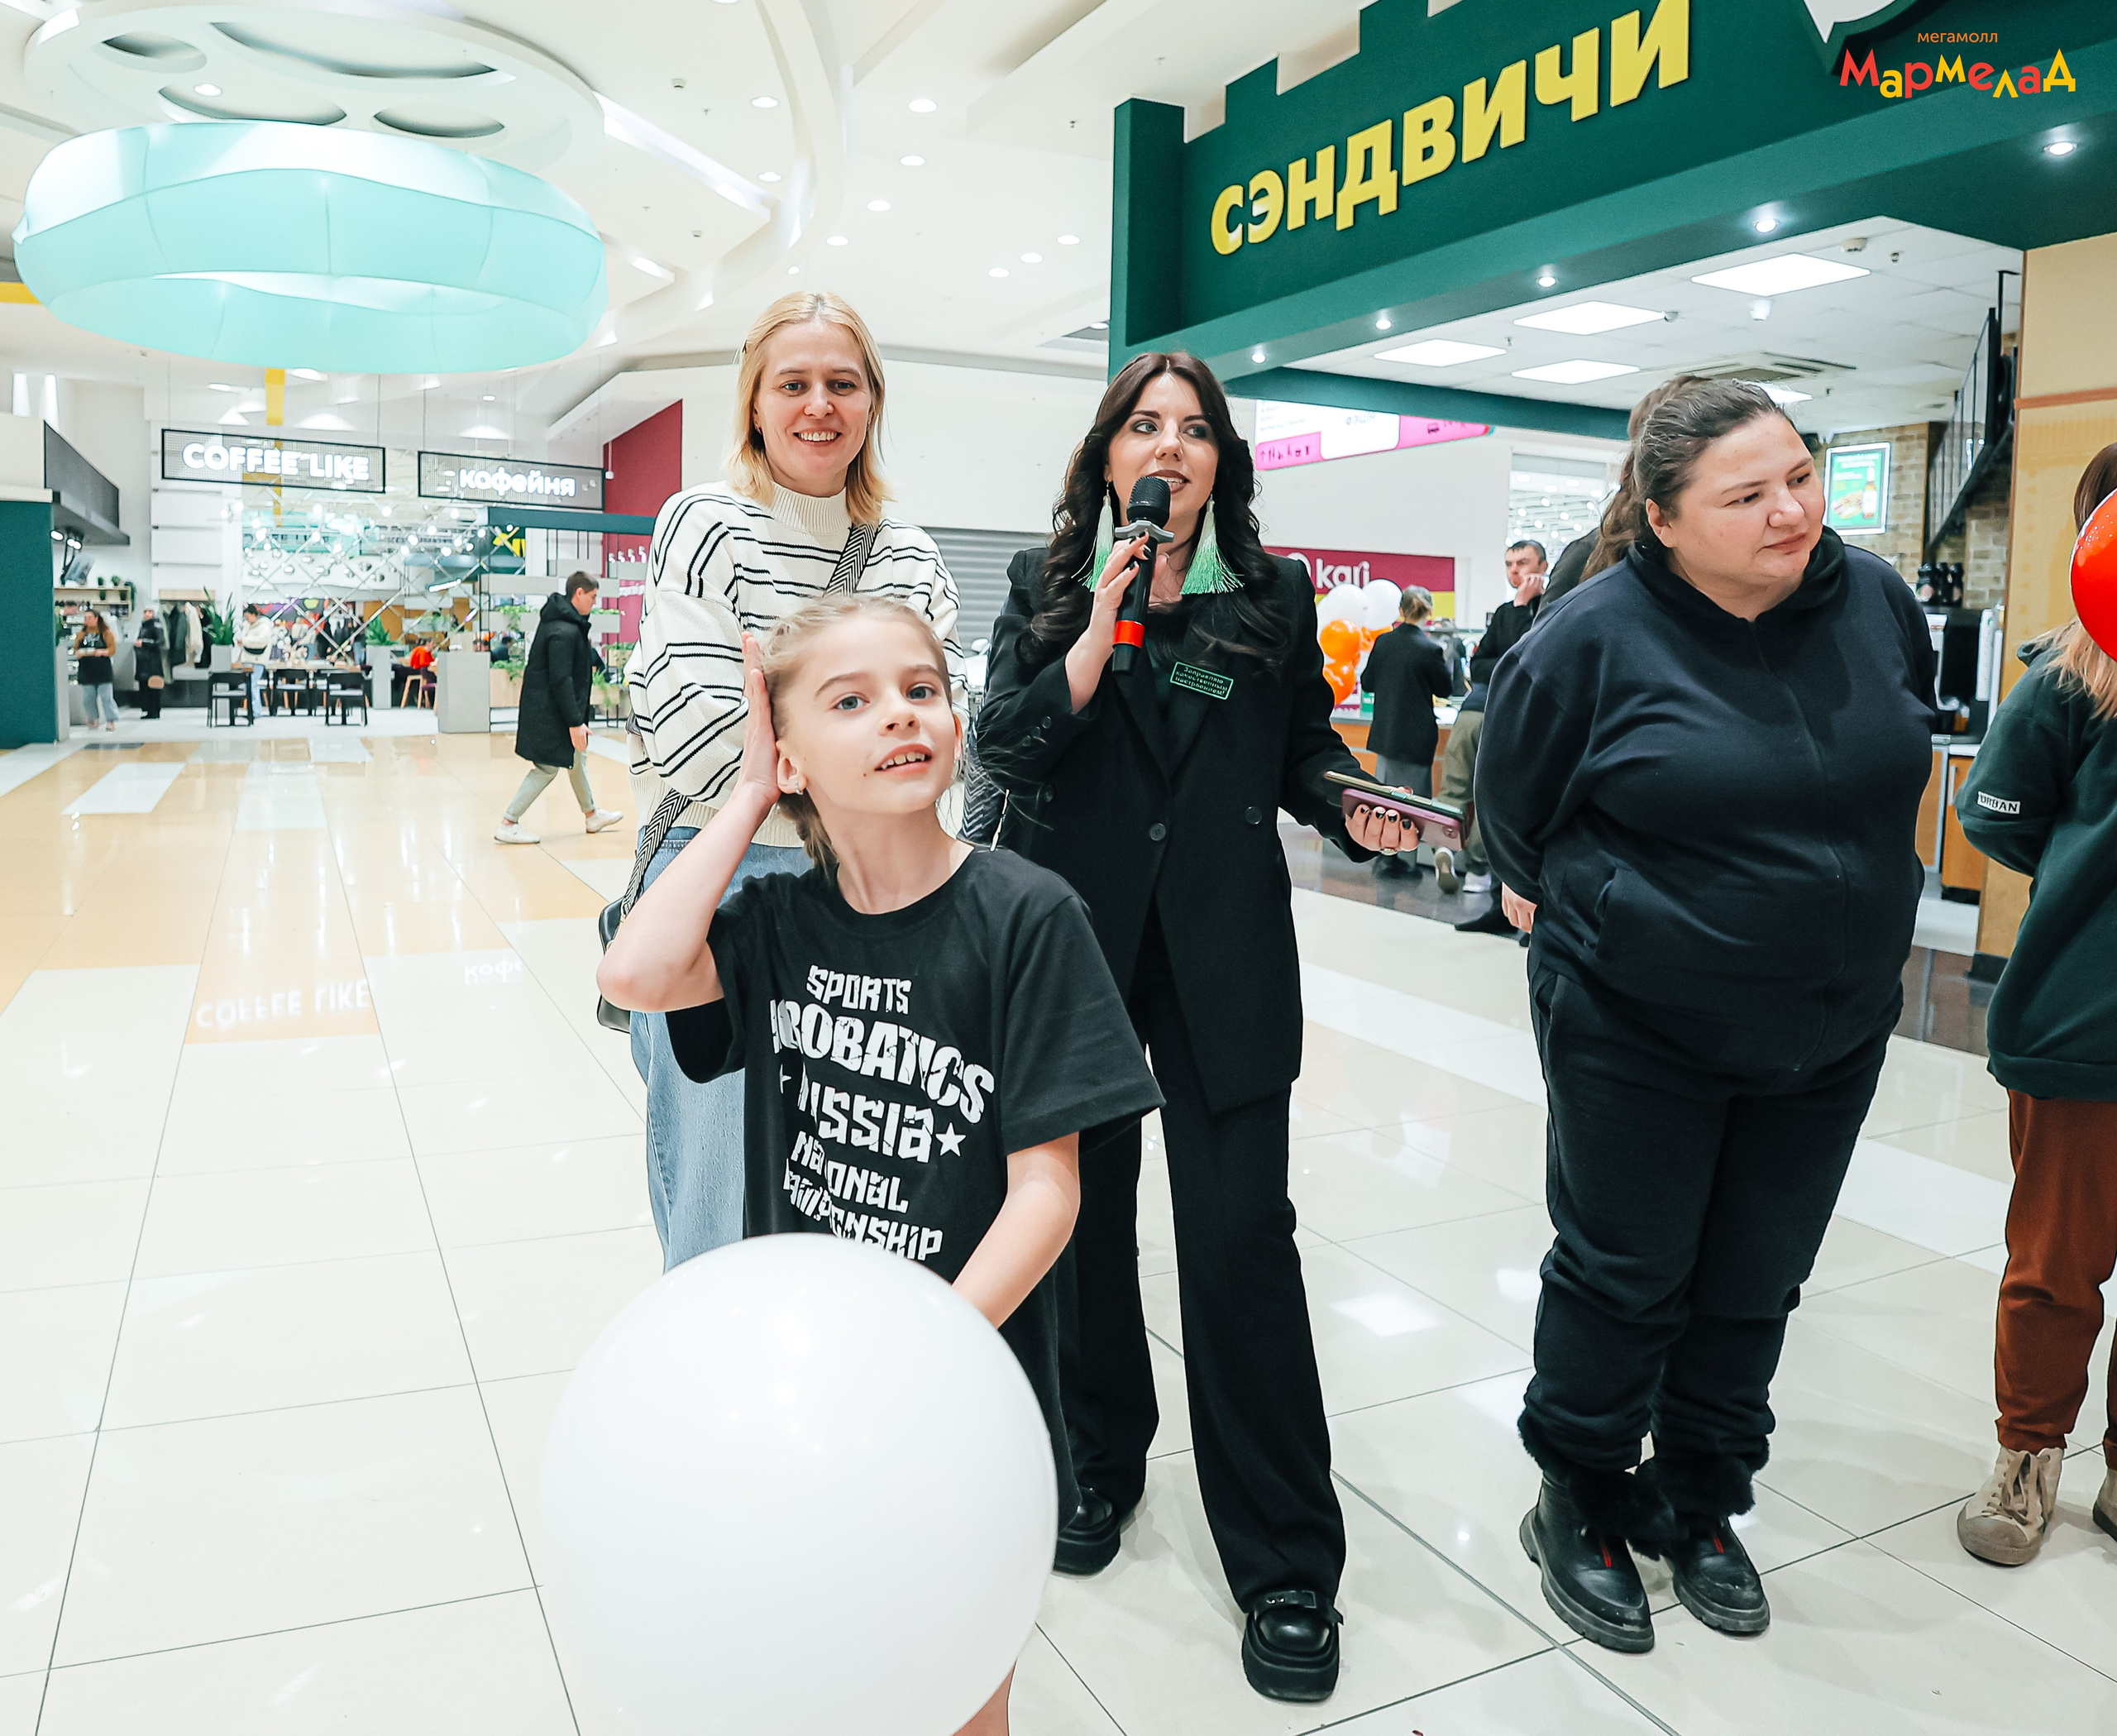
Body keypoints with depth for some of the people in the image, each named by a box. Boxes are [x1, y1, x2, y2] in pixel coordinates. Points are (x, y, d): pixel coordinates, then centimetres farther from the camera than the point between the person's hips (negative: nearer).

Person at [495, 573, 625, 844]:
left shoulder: (557, 620, 8)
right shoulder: (565, 631, -23)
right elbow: (561, 680, -26)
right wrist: (575, 723, -24)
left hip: (545, 708, 11)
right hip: (549, 713, -11)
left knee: (577, 757, 20)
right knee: (548, 767, -3)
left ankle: (591, 815, 35)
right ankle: (508, 824, 3)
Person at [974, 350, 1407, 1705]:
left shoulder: (1276, 594, 7)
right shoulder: (1047, 584, 6)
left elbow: (1306, 749, 11)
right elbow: (1007, 745, -7)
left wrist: (1358, 809, -9)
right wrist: (1108, 621, -15)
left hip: (1224, 954, -1)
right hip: (1074, 938, 1)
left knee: (1240, 1235, -4)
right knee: (1082, 1213, 12)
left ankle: (1287, 1564, 11)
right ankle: (1097, 1462, 36)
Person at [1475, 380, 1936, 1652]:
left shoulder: (1879, 602, -2)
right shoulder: (1596, 636, -16)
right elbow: (1517, 807, 0)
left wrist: (1848, 903, 18)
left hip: (1832, 1029, 5)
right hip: (1637, 1032, -4)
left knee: (1754, 1285, 16)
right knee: (1626, 1275, 7)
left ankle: (1700, 1506, 36)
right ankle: (1579, 1503, 29)